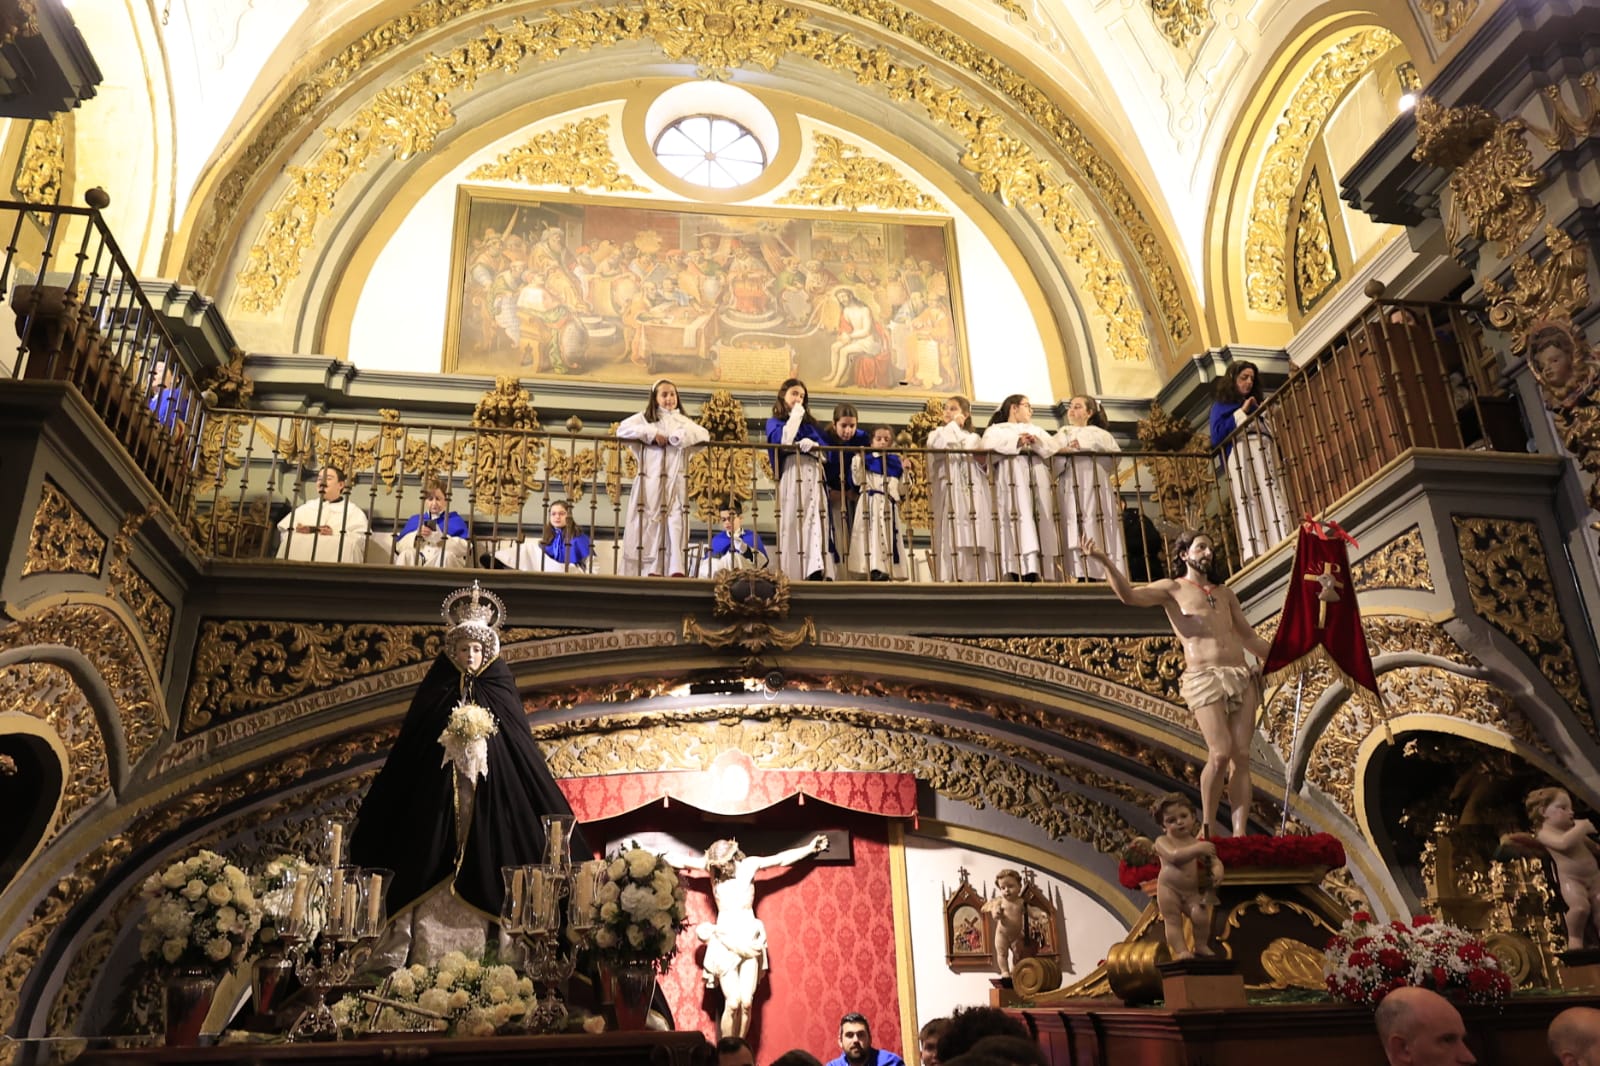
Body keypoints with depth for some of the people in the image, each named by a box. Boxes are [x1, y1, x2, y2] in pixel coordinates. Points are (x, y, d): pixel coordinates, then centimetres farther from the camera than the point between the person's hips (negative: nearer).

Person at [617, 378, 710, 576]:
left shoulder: (683, 421, 23)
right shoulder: (645, 417, 14)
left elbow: (704, 434, 6)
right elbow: (623, 429, -3)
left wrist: (681, 436, -9)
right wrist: (652, 433, -12)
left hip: (676, 480, 2)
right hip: (651, 479, -2)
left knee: (676, 520, -11)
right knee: (652, 520, -8)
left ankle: (676, 569, -18)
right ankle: (653, 569, -8)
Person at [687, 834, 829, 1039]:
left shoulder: (749, 865, 0)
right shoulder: (714, 870, 1)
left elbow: (782, 859, 9)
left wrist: (810, 848, 13)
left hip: (750, 941, 1)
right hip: (725, 943, 0)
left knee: (746, 1003, -7)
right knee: (732, 1003, -10)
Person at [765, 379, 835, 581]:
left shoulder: (810, 423, 26)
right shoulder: (774, 422, 15)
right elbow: (783, 442, -7)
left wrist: (813, 444, -10)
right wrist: (795, 416, 4)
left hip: (814, 476, 3)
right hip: (791, 475, -3)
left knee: (816, 521, -13)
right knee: (793, 523, -13)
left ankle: (817, 569, -25)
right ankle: (793, 574, -18)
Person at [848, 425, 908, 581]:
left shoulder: (895, 461, 17)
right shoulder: (866, 458, 7)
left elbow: (901, 488, 19)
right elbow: (858, 480, -2)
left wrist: (906, 472, 6)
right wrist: (857, 461, -10)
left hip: (889, 504, 5)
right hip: (871, 501, -4)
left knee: (889, 536, 2)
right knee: (873, 533, -16)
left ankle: (888, 569, 5)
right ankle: (875, 568, -24)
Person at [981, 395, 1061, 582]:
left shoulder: (1035, 430, 33)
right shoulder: (997, 429, 20)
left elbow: (1053, 445, 15)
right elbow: (990, 443, -2)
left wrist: (1036, 442, -4)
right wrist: (1016, 441, -13)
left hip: (1038, 481, 5)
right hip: (1011, 478, -5)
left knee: (1040, 523, -10)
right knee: (1018, 522, -20)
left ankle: (1034, 574, -18)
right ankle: (1013, 574, -28)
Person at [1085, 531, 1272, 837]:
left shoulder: (1225, 593, 24)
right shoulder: (1172, 588, 7)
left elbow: (1249, 637, 27)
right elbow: (1130, 596, -11)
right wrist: (1106, 562, -26)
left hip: (1242, 677, 5)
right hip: (1204, 679, -5)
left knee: (1241, 756, -2)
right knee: (1220, 754, -17)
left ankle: (1240, 834, -1)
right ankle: (1206, 829, 0)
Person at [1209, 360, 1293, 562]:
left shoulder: (1255, 404, 30)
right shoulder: (1221, 405, 13)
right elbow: (1217, 435, -5)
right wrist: (1241, 413, -2)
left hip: (1265, 453, 6)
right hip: (1242, 453, -6)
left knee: (1274, 500, -9)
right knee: (1249, 502, -19)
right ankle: (1255, 553, -29)